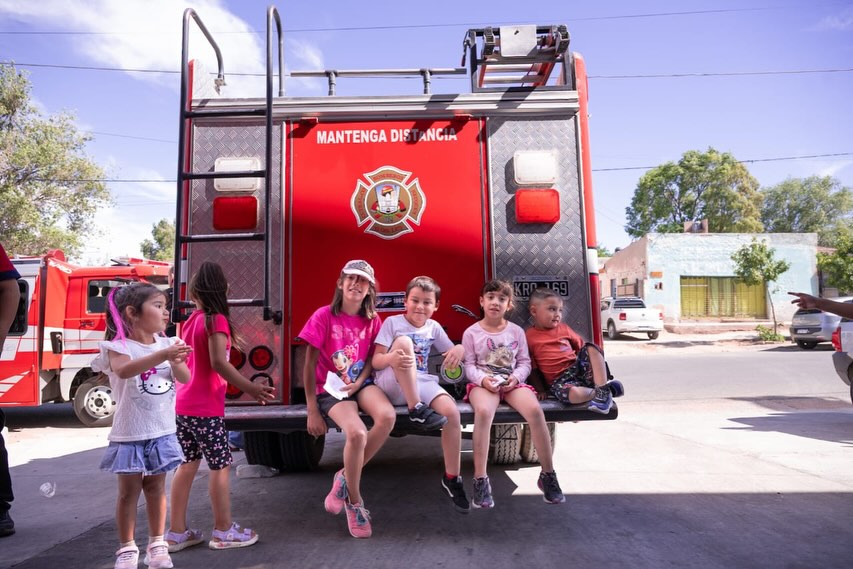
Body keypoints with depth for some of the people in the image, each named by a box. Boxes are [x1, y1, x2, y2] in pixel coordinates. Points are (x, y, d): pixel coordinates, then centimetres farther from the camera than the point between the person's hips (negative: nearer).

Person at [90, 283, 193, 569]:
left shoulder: (165, 344, 2)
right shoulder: (120, 347, -13)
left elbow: (185, 378, -3)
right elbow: (124, 370, -35)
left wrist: (175, 361, -24)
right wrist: (161, 355, -46)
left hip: (161, 431, 4)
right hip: (130, 434, -4)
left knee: (156, 488, 14)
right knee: (129, 492, 7)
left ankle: (157, 545, 25)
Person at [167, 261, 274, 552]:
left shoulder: (190, 321, 9)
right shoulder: (217, 320, -14)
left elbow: (183, 361, 15)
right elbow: (218, 363, -22)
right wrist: (250, 388, -20)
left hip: (183, 405, 8)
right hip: (206, 408, -8)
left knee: (187, 465, 14)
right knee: (221, 466, 4)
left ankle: (177, 532, 20)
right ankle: (224, 531, 13)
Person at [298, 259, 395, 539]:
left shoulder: (372, 319, 5)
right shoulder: (324, 316, -8)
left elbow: (372, 358, 11)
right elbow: (309, 366, -8)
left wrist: (359, 382, -11)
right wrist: (312, 411, -11)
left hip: (360, 383, 4)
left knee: (387, 416, -29)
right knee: (357, 433, -31)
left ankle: (345, 477, -7)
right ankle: (354, 502, -4)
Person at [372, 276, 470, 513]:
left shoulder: (434, 327, 13)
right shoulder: (392, 322, 0)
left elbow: (454, 351, 15)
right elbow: (375, 361, -7)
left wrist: (460, 349, -12)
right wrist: (391, 358, -32)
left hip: (421, 383, 4)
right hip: (391, 385, -3)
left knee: (452, 412, -25)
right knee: (403, 341, -30)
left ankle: (452, 478, -9)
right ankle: (416, 410, -28)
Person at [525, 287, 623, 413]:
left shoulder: (564, 328, 14)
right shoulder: (529, 337, 0)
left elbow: (581, 347, 19)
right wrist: (540, 389, -4)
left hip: (578, 368, 5)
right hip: (559, 380, -5)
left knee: (591, 348, -21)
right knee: (573, 394, -38)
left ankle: (603, 390, -24)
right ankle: (601, 393, -10)